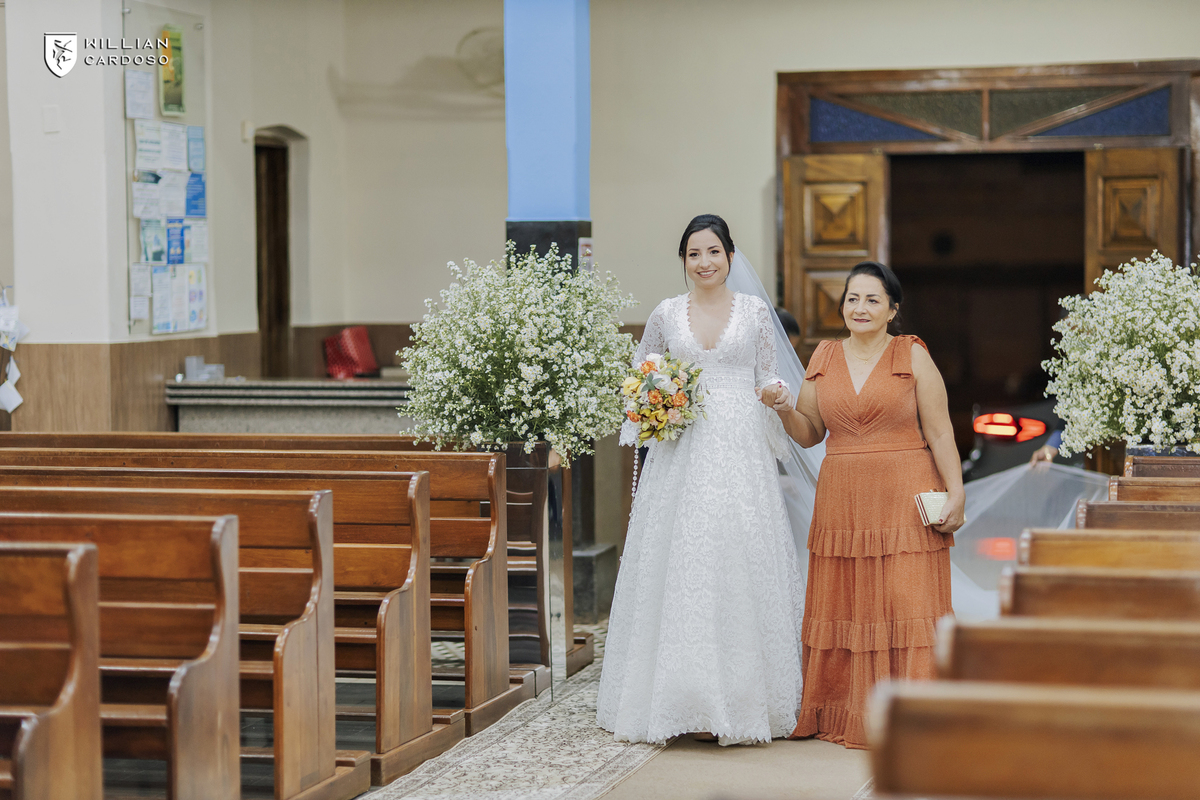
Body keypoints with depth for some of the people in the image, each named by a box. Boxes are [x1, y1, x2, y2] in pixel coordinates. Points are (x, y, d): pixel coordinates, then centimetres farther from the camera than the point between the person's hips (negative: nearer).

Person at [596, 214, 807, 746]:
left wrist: (775, 388, -10)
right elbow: (639, 373, 20)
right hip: (681, 453, 1)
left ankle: (740, 698, 0)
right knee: (678, 566, -3)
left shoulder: (755, 311, 7)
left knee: (738, 560, -5)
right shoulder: (666, 314, 9)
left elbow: (766, 376, 12)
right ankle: (681, 698, 1)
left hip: (739, 453, -1)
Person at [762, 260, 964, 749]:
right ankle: (843, 715, 13)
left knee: (908, 603, -6)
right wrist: (784, 410, -5)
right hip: (842, 502, 4)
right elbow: (809, 434, 14)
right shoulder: (824, 359, 11)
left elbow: (940, 433, -2)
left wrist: (955, 493, -10)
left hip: (906, 498, -4)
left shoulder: (913, 357, 0)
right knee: (843, 606, 5)